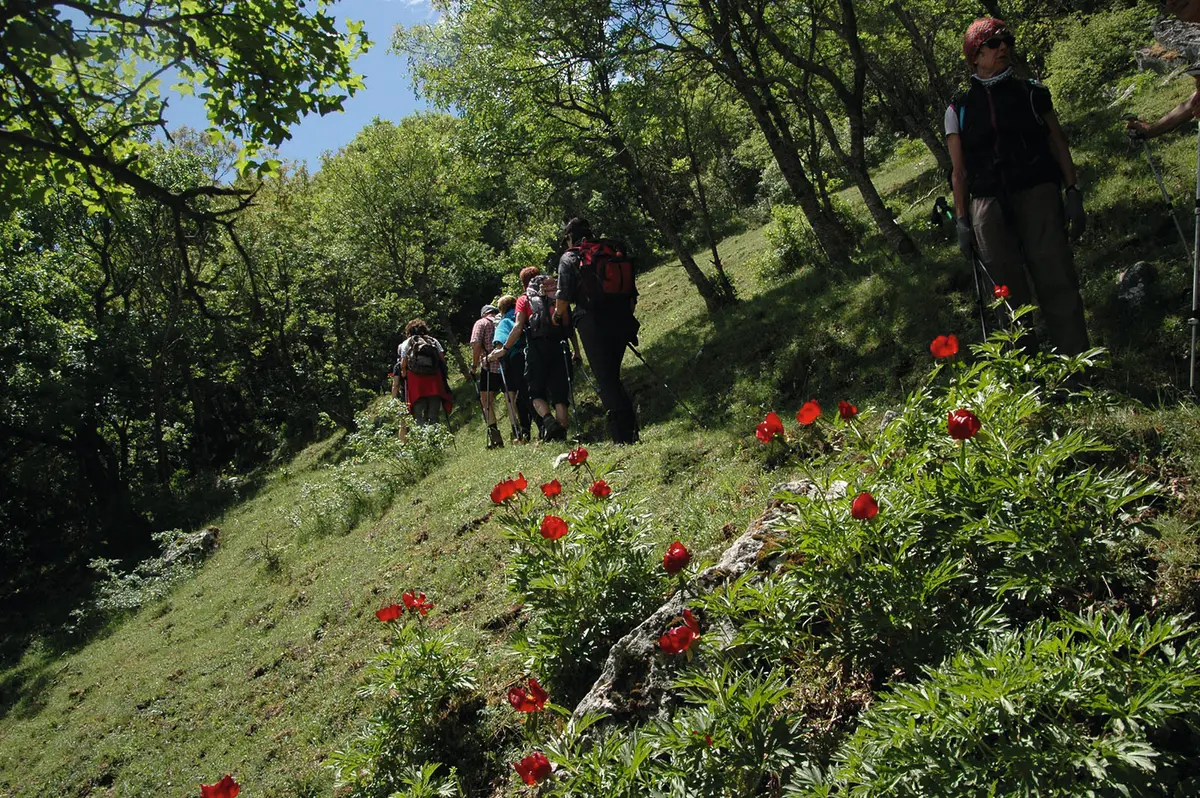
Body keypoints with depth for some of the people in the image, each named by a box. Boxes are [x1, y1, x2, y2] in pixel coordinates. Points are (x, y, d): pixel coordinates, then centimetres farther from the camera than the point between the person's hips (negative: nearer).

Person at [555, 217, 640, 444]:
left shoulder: (569, 258, 1)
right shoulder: (616, 251, 15)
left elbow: (564, 299, -6)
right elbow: (633, 295, 13)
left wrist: (559, 314, 15)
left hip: (593, 325, -5)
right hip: (621, 323, 5)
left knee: (605, 381, -1)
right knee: (612, 376, 18)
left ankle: (623, 436, -5)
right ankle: (631, 427, 14)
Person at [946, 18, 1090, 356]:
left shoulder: (1031, 92, 12)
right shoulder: (959, 109, 9)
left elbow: (1058, 144, 11)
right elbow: (959, 172, 9)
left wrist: (1073, 192, 2)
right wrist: (962, 221, 4)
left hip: (1038, 195, 0)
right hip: (989, 206, 0)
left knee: (1057, 283, -8)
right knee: (1011, 295, 2)